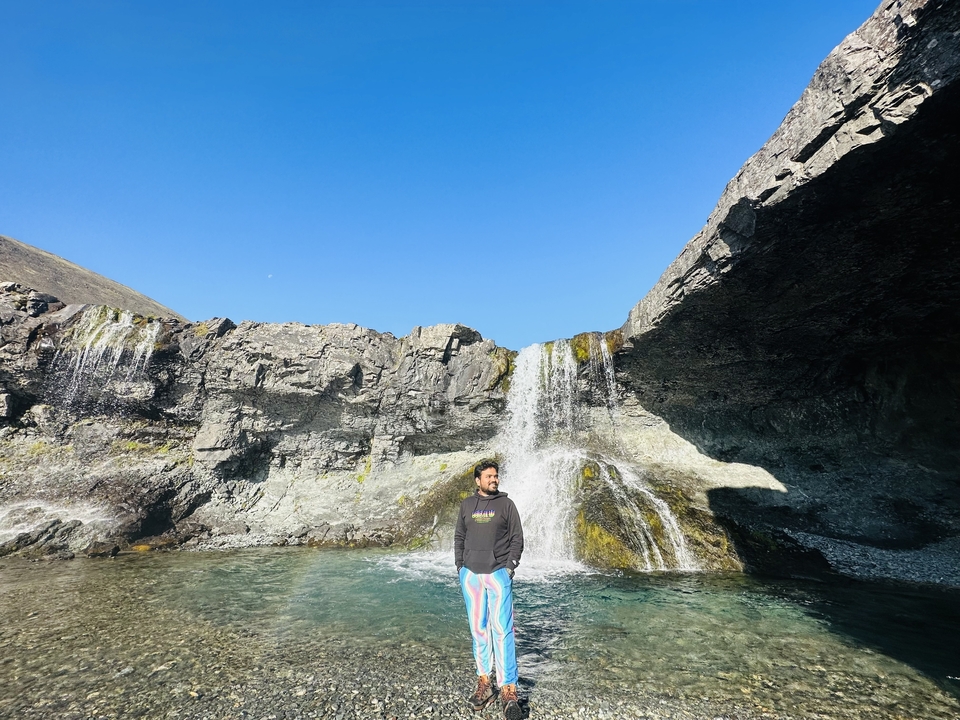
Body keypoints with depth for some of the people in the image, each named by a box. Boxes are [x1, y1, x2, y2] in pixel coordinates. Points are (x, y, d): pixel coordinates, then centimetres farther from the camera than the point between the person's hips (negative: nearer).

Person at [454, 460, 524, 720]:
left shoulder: (506, 504, -1)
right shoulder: (466, 504, 5)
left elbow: (517, 538, 1)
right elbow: (459, 537, 11)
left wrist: (511, 566, -7)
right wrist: (460, 565, 5)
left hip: (498, 574, -2)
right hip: (470, 575, 2)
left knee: (502, 630, -4)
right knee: (478, 629, 9)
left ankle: (508, 690, 2)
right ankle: (484, 682, 21)